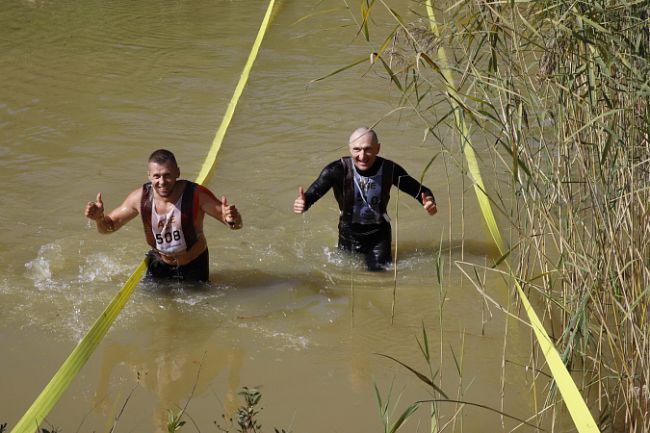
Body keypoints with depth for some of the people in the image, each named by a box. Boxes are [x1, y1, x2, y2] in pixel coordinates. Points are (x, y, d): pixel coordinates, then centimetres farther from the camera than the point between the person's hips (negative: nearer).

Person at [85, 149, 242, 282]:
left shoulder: (196, 195, -26)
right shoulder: (141, 198, -17)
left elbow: (236, 224, -24)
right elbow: (110, 226, -3)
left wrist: (232, 219, -49)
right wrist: (99, 217, -28)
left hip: (193, 264, -2)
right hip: (159, 264, 2)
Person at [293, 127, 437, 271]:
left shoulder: (389, 169, -19)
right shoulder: (337, 170, -24)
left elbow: (420, 190, -10)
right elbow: (313, 193, -30)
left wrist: (428, 201, -34)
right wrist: (303, 203, -55)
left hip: (379, 233, 0)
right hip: (349, 233, 0)